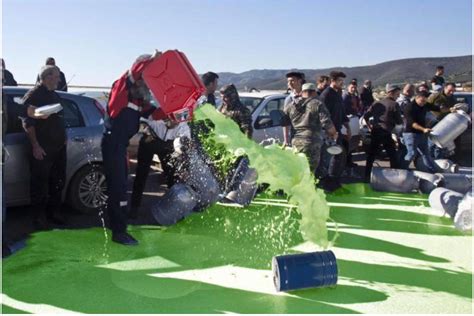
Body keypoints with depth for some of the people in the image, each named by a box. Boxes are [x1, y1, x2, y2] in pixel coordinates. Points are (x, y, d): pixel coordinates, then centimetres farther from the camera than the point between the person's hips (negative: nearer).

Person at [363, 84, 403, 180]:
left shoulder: (377, 103, 11)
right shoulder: (394, 104, -6)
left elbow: (366, 115, 7)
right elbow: (399, 121, -5)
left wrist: (369, 126, 16)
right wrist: (403, 121, 16)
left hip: (375, 132, 6)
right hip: (386, 133, -5)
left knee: (371, 155, 11)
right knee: (393, 156, 6)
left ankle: (367, 175, 15)